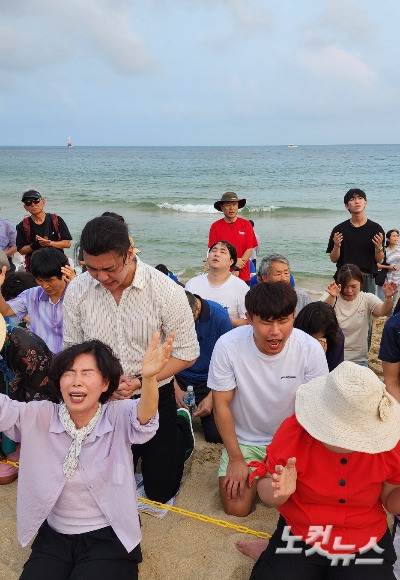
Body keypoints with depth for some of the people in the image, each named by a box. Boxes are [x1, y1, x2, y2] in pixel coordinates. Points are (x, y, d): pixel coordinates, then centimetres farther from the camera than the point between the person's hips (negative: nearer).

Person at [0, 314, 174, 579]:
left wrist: (148, 377, -57)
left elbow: (144, 418, -35)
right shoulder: (40, 417, -6)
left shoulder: (118, 417, -14)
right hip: (54, 537, 3)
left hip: (109, 538, -2)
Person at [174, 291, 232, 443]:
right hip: (179, 378, 1)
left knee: (217, 435, -12)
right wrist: (176, 388, -7)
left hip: (208, 380, -1)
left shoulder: (218, 316, -17)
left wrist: (211, 397, -14)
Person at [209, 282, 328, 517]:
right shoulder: (228, 346, -24)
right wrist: (236, 459, -10)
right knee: (236, 508, -9)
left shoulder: (311, 349, -22)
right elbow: (222, 405, -13)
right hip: (244, 441, 0)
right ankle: (254, 476, 23)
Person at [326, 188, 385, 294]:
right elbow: (333, 259, 5)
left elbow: (379, 260, 5)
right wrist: (337, 246, -12)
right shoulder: (339, 229, 3)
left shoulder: (375, 229, 4)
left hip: (367, 279, 0)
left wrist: (379, 247, -13)